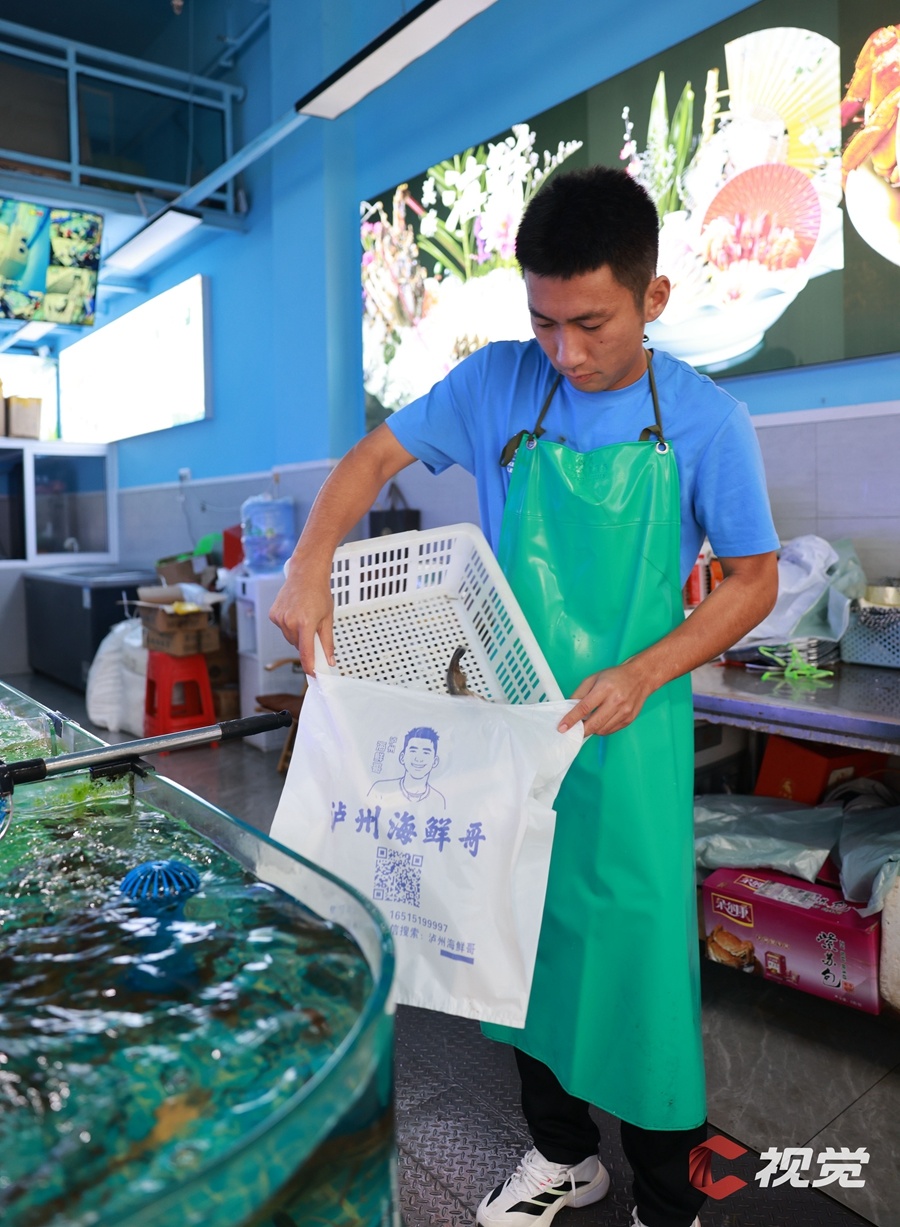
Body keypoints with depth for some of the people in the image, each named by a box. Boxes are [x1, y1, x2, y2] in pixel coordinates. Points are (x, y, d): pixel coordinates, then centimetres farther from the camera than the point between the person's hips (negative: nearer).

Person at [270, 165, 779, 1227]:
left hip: (630, 735, -3)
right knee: (524, 936, 17)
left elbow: (753, 580, -3)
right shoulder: (497, 382, -3)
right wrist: (309, 567, -14)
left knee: (638, 951, 5)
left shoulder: (705, 422, -9)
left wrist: (641, 673, -17)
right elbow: (373, 457, 3)